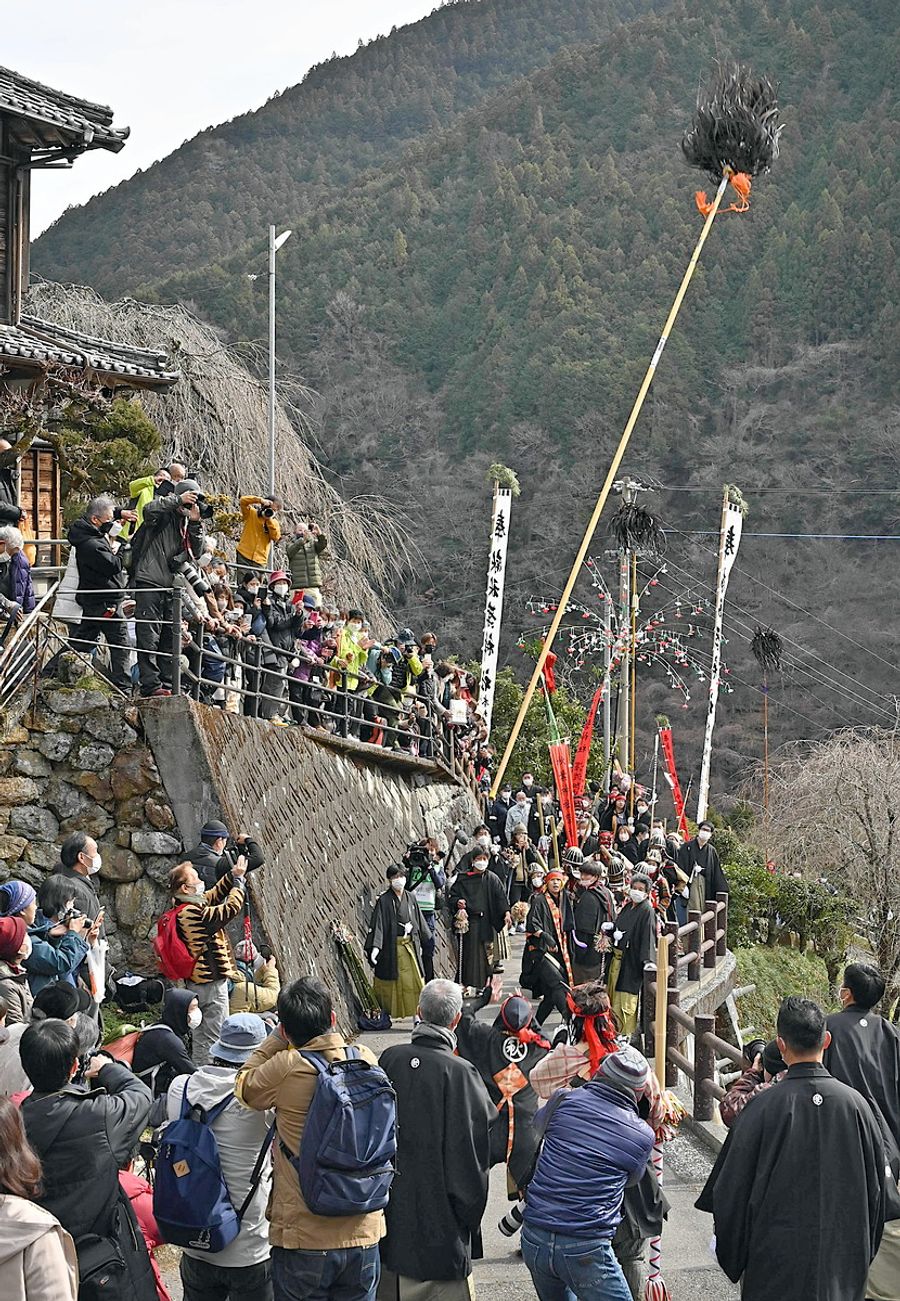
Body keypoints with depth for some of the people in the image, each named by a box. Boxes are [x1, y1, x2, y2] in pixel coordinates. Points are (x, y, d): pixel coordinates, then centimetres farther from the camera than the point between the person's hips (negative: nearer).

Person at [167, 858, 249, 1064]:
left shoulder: (184, 908, 6)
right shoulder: (194, 913, -24)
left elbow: (213, 896, 19)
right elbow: (232, 908, -20)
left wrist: (232, 876, 8)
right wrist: (238, 880, -6)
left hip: (195, 981, 10)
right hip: (212, 981, -10)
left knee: (199, 1035, 18)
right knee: (213, 1038, -3)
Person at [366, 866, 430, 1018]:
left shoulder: (410, 898, 7)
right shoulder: (383, 901, -8)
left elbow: (419, 921, 17)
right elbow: (378, 924, -14)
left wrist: (426, 940, 22)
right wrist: (375, 947, -24)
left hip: (410, 946, 4)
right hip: (392, 947, -4)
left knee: (414, 980, 2)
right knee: (391, 982, 2)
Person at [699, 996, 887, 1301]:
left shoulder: (763, 1109, -13)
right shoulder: (855, 1104, -5)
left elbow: (732, 1193, -6)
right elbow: (875, 1189, 6)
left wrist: (732, 1262, 8)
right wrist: (863, 1256, 20)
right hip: (845, 1266, 2)